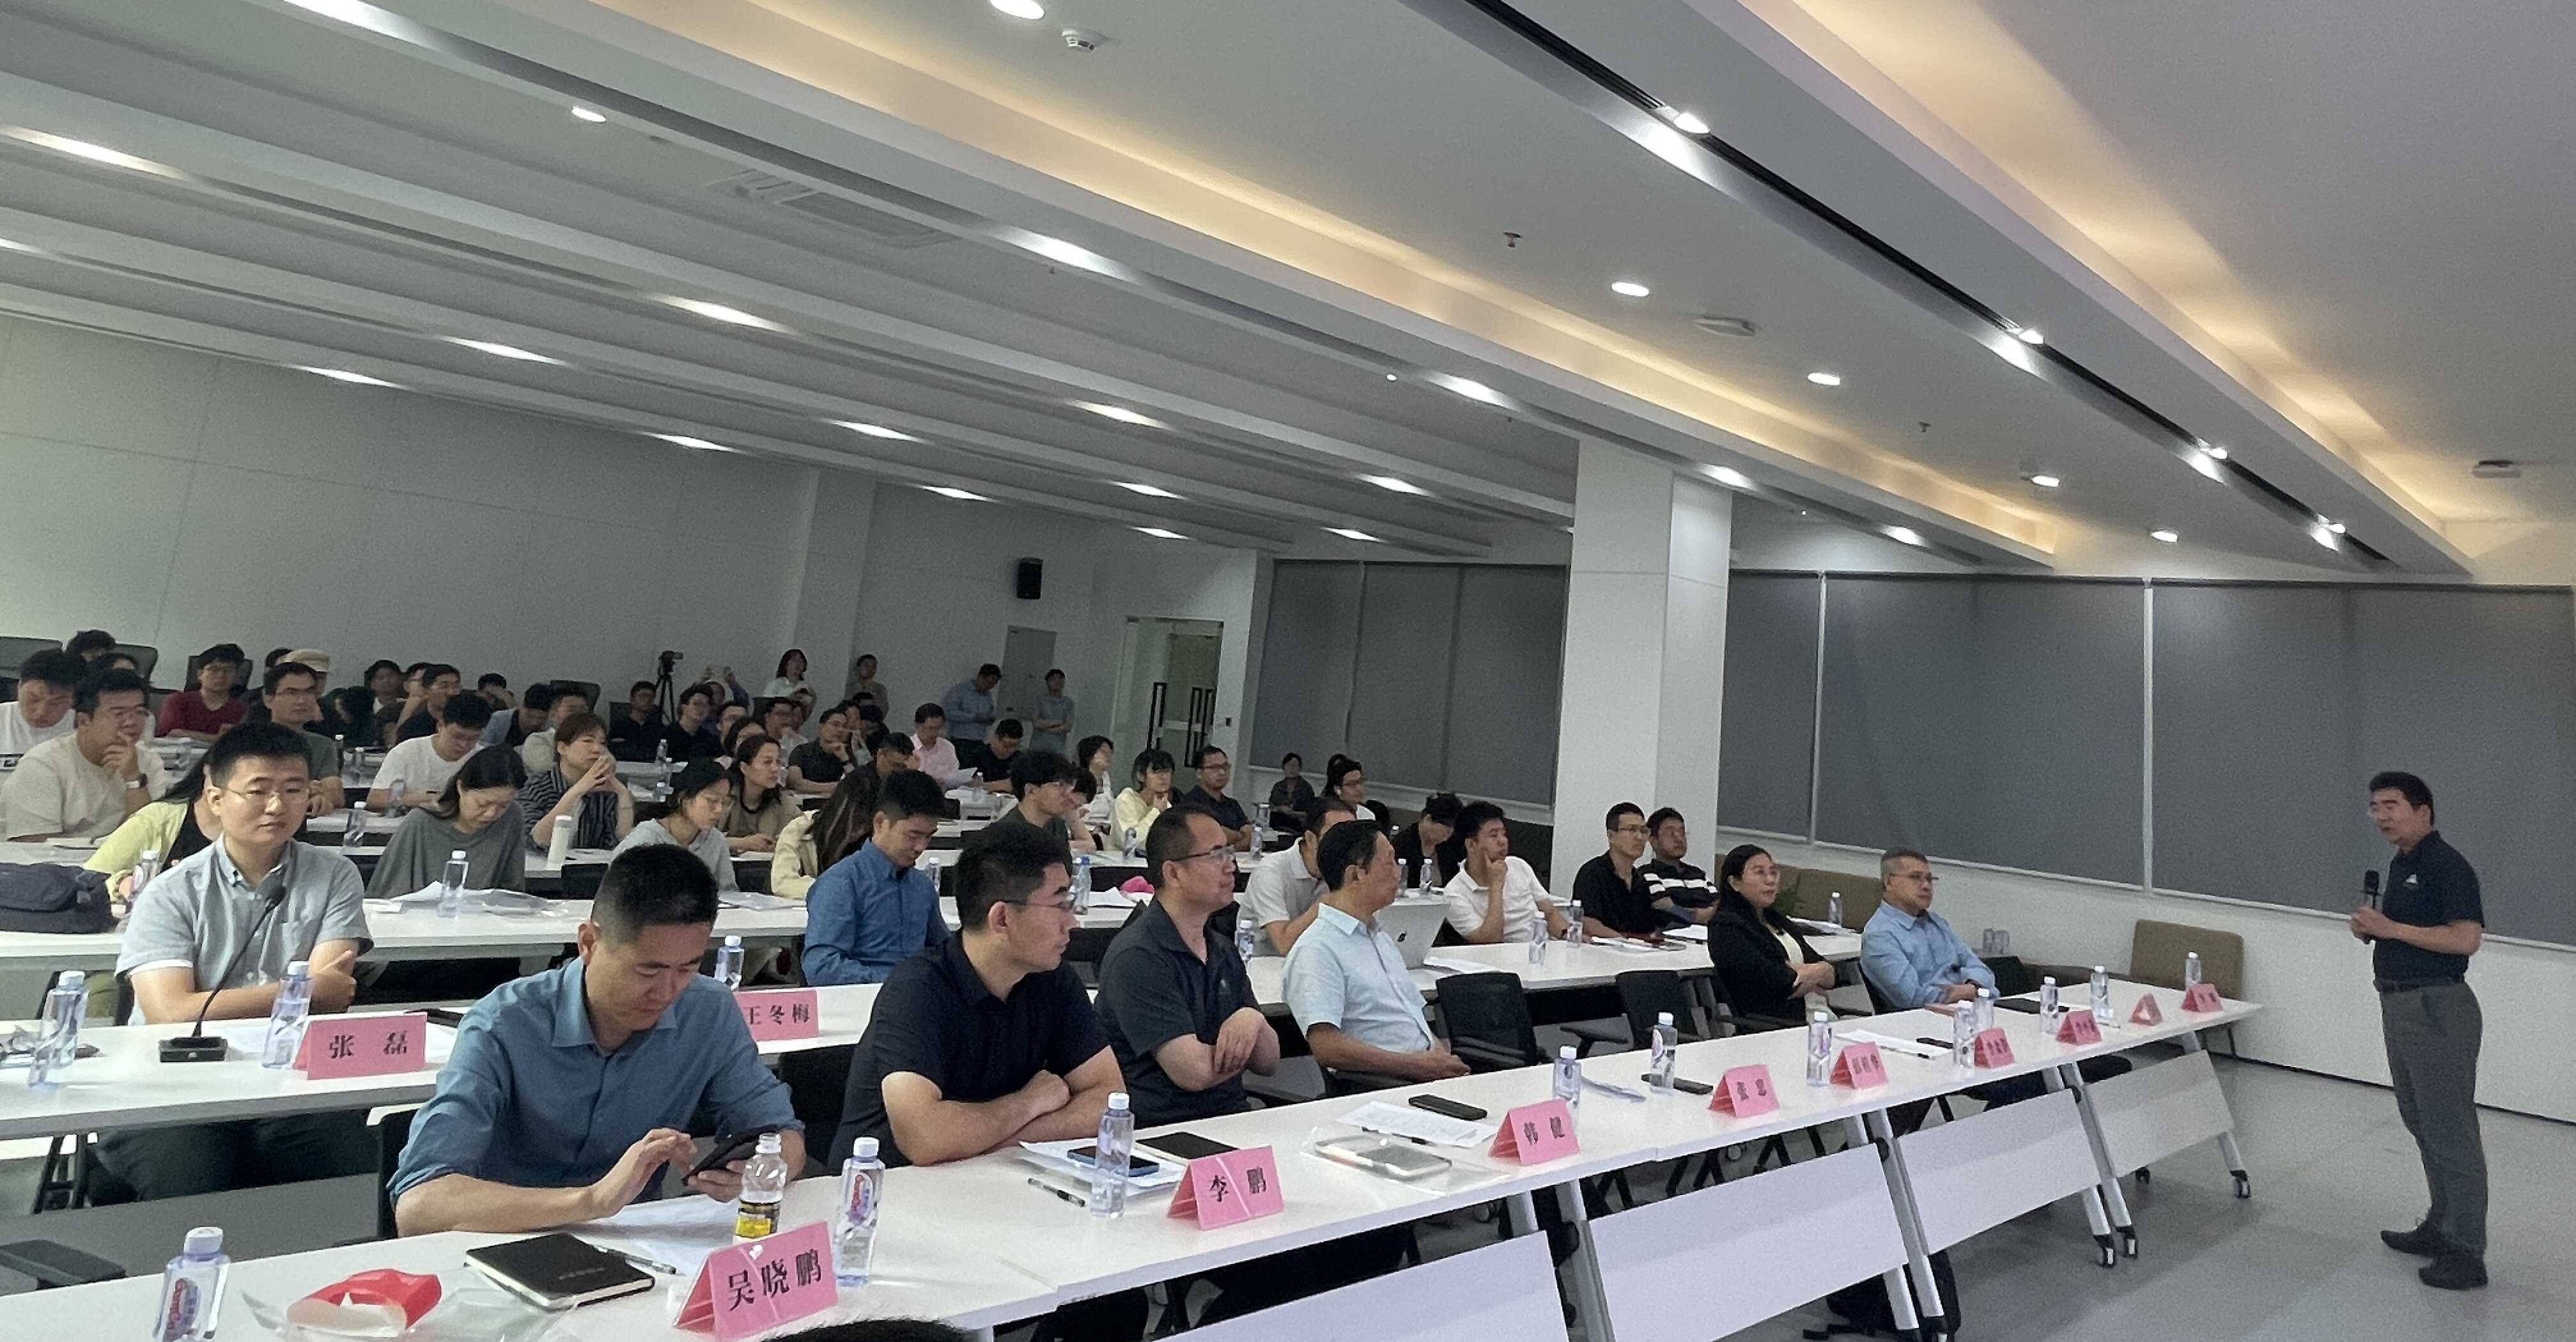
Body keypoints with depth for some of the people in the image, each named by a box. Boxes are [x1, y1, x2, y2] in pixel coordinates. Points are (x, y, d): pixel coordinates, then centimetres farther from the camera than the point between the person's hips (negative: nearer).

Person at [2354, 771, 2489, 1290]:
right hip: (2399, 1006, 10)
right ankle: (2441, 1227, 28)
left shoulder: (2448, 866, -15)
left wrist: (2392, 928, -22)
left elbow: (2467, 938, -23)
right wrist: (2370, 928, 4)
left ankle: (2467, 1253, 3)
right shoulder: (2400, 864, 13)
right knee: (2421, 1124, 17)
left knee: (2450, 1130, -4)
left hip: (2437, 1009, -10)